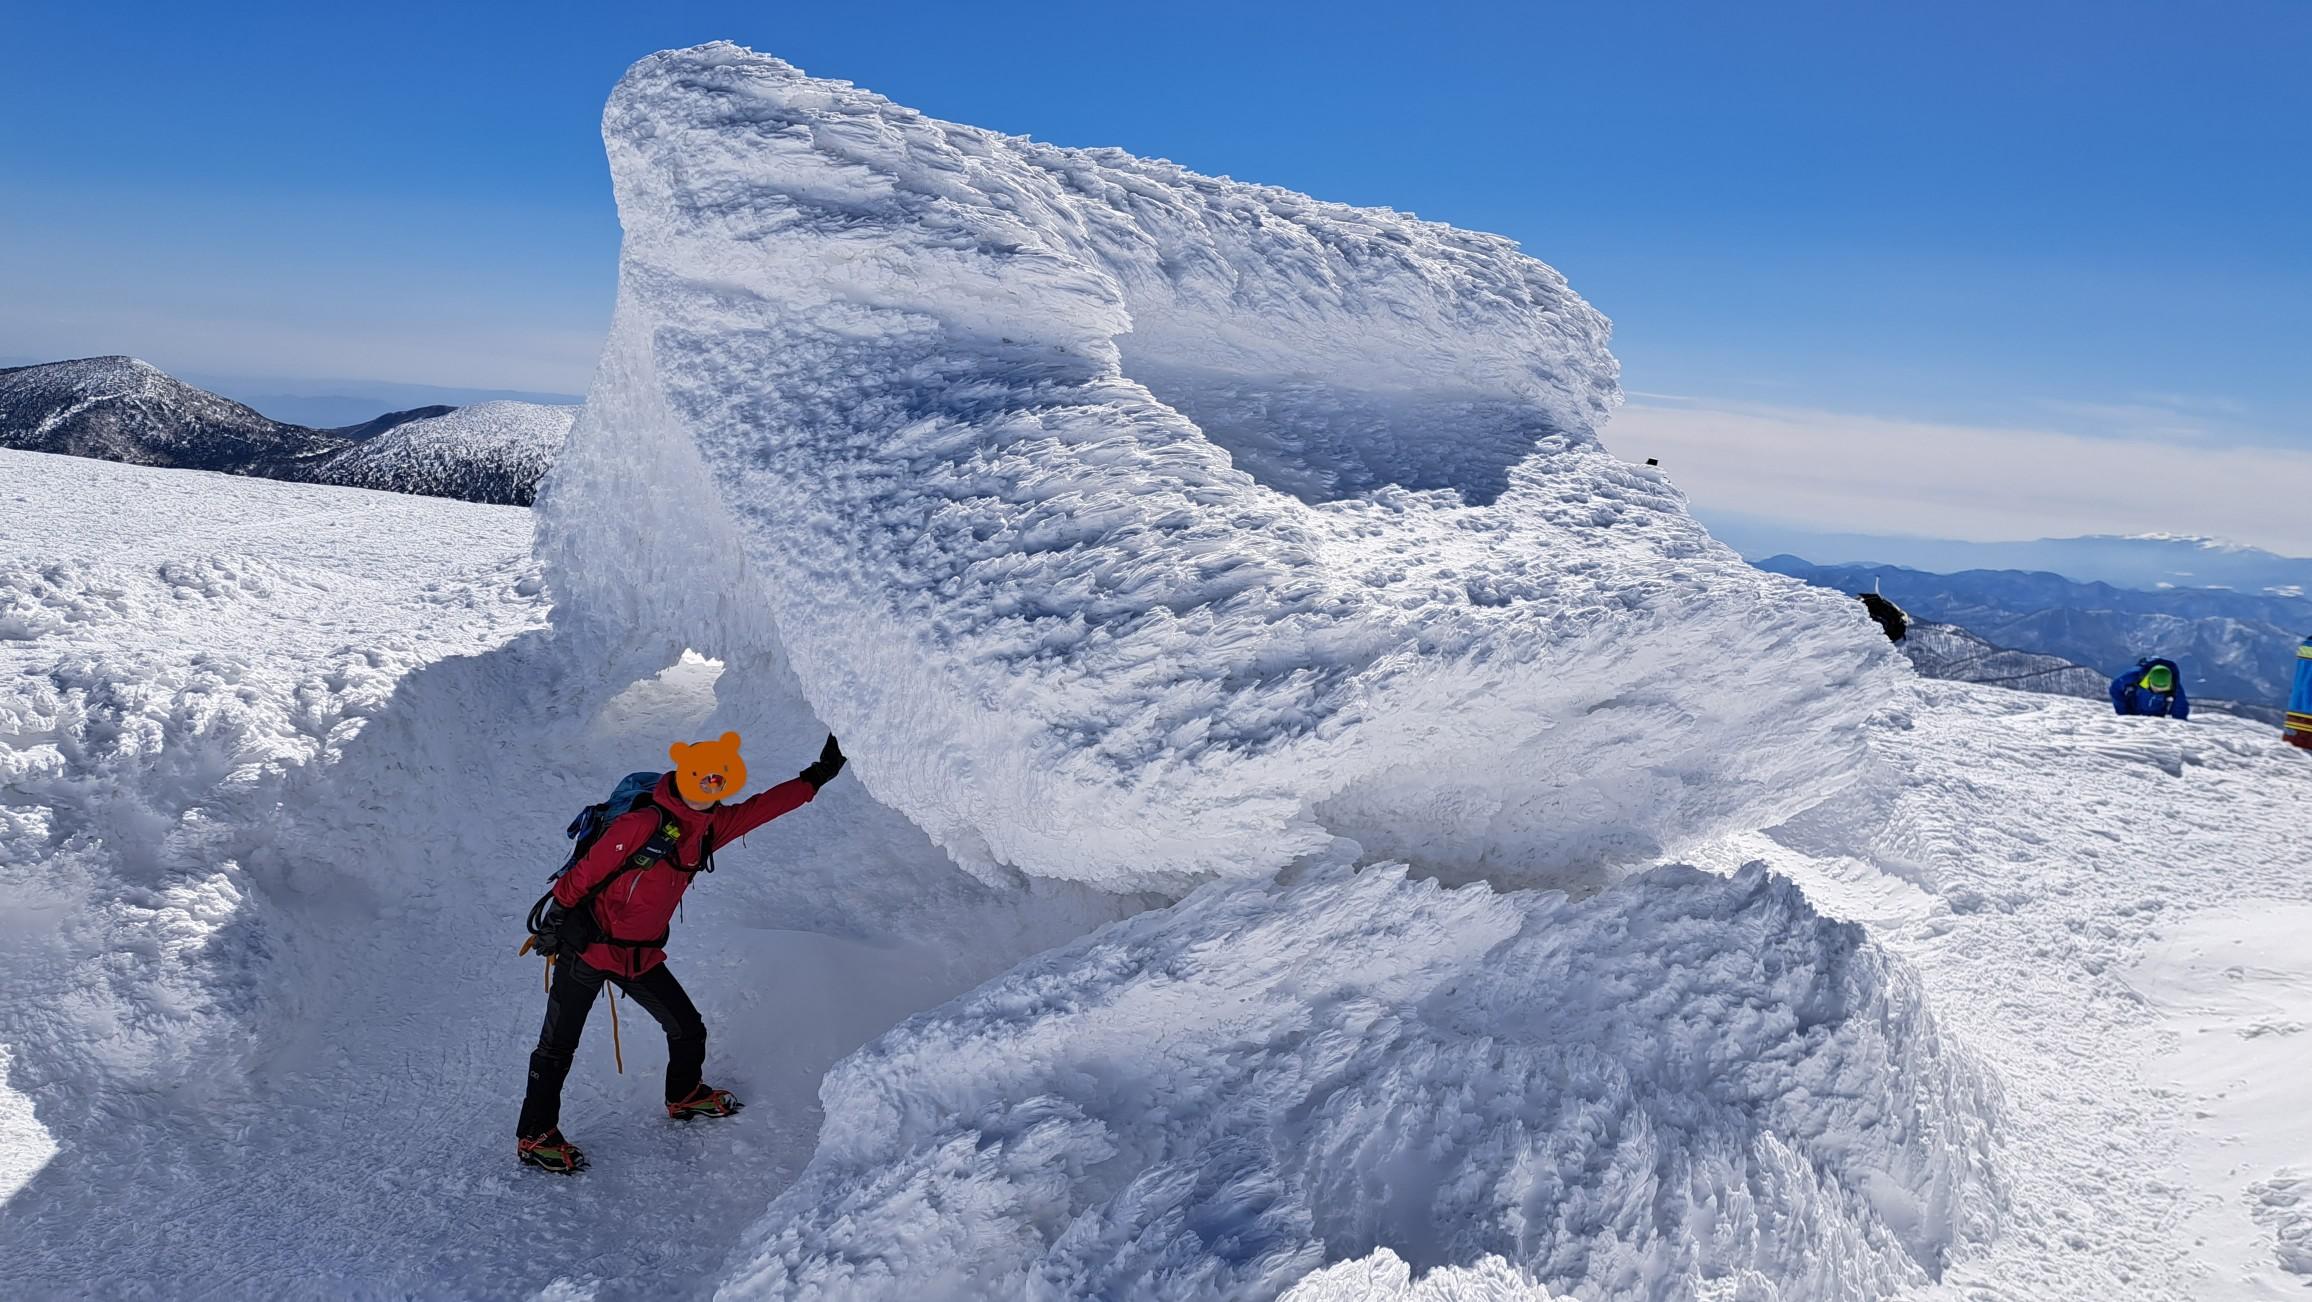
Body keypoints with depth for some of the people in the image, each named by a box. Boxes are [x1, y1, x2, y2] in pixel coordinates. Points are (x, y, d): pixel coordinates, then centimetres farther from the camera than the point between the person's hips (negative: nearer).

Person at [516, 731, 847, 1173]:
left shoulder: (707, 826, 0)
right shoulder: (645, 823, -25)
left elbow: (760, 807, 3)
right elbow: (586, 871, -18)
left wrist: (816, 777, -1)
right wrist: (557, 916, -13)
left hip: (642, 955, 7)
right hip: (587, 947, -7)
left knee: (688, 1029, 13)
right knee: (558, 1046, 4)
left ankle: (684, 1096, 39)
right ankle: (534, 1137, 20)